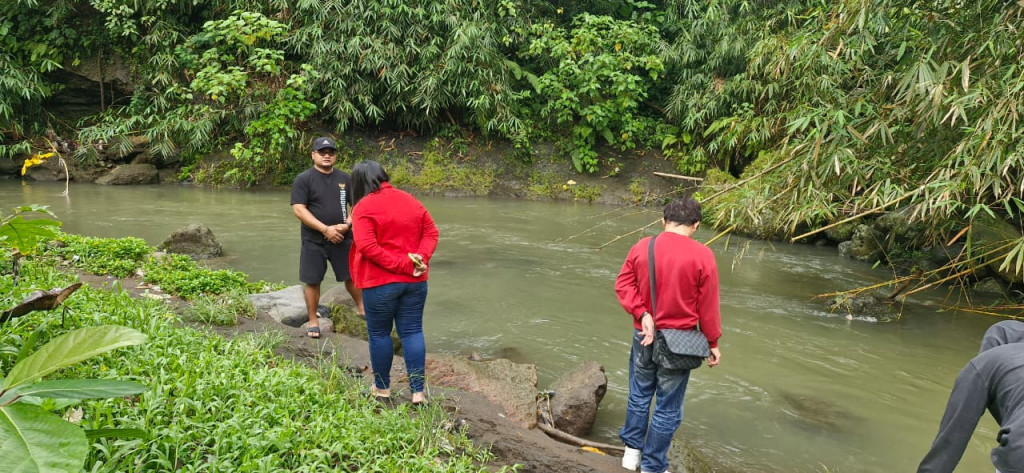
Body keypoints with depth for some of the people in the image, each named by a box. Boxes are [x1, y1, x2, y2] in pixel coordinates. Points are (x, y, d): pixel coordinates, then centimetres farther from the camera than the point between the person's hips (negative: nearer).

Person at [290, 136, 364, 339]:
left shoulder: (345, 178, 6)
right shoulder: (303, 179, -5)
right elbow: (298, 209, -12)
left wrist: (347, 225, -11)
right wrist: (326, 229, -18)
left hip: (343, 238, 3)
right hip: (314, 241, -2)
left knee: (352, 275, 8)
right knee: (312, 281, 3)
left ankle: (361, 308, 29)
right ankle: (313, 321, 17)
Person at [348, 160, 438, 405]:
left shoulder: (364, 207, -10)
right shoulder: (410, 200, 9)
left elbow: (367, 246, -20)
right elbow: (431, 232, 5)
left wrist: (401, 265, -18)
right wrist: (420, 259, -8)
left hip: (381, 283, -5)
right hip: (415, 281, 5)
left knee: (379, 334, 11)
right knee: (412, 332, 9)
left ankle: (382, 388, 24)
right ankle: (418, 392, 10)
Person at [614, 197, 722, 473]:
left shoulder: (641, 247, -4)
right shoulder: (702, 256, -14)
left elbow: (623, 285, -6)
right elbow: (708, 305, -8)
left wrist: (642, 314, -13)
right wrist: (713, 342, 2)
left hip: (643, 335, 4)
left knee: (639, 394, 22)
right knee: (668, 407, 9)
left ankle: (632, 451, 32)